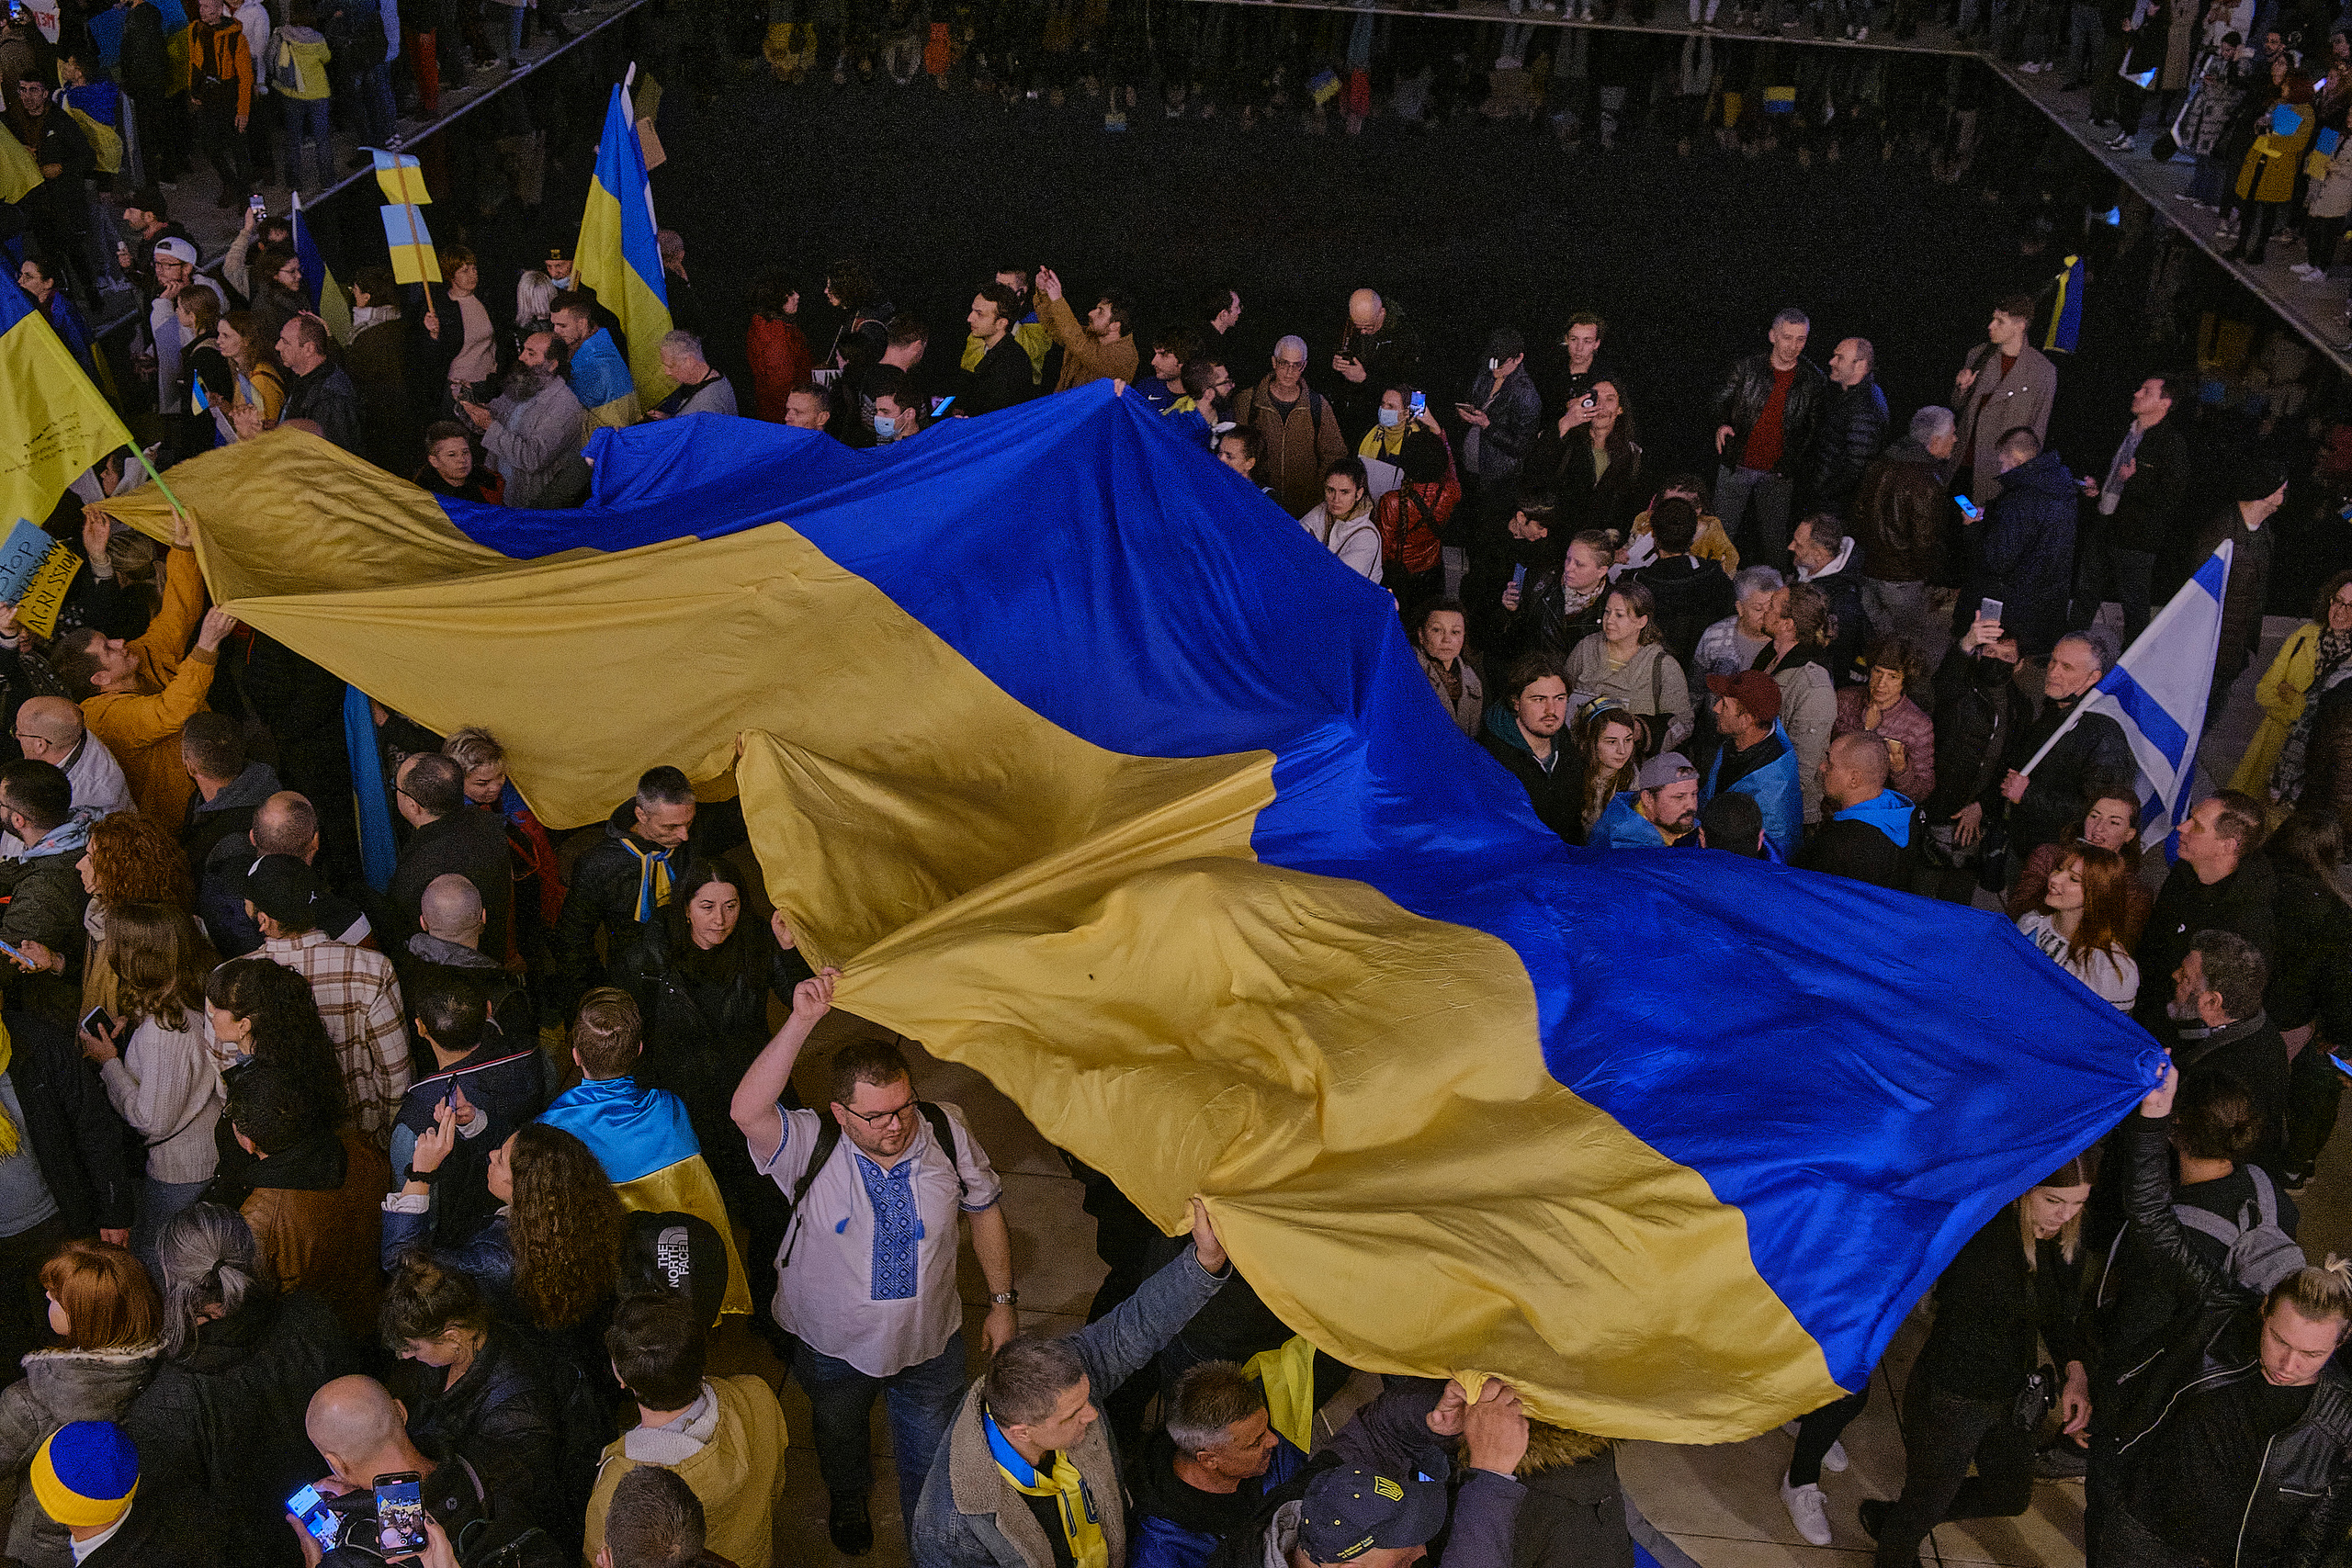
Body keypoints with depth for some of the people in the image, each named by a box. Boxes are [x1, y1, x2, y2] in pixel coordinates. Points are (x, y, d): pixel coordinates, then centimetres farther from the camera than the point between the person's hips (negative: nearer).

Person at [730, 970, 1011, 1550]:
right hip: (833, 1348, -1)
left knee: (932, 1463, 21)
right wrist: (803, 1020, -55)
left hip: (929, 1346, 1)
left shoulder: (947, 1133, -19)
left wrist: (1002, 1301, 0)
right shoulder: (813, 1147, -27)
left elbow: (985, 1210, -2)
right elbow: (748, 1111, -48)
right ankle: (848, 1503, 64)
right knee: (839, 1440, 29)